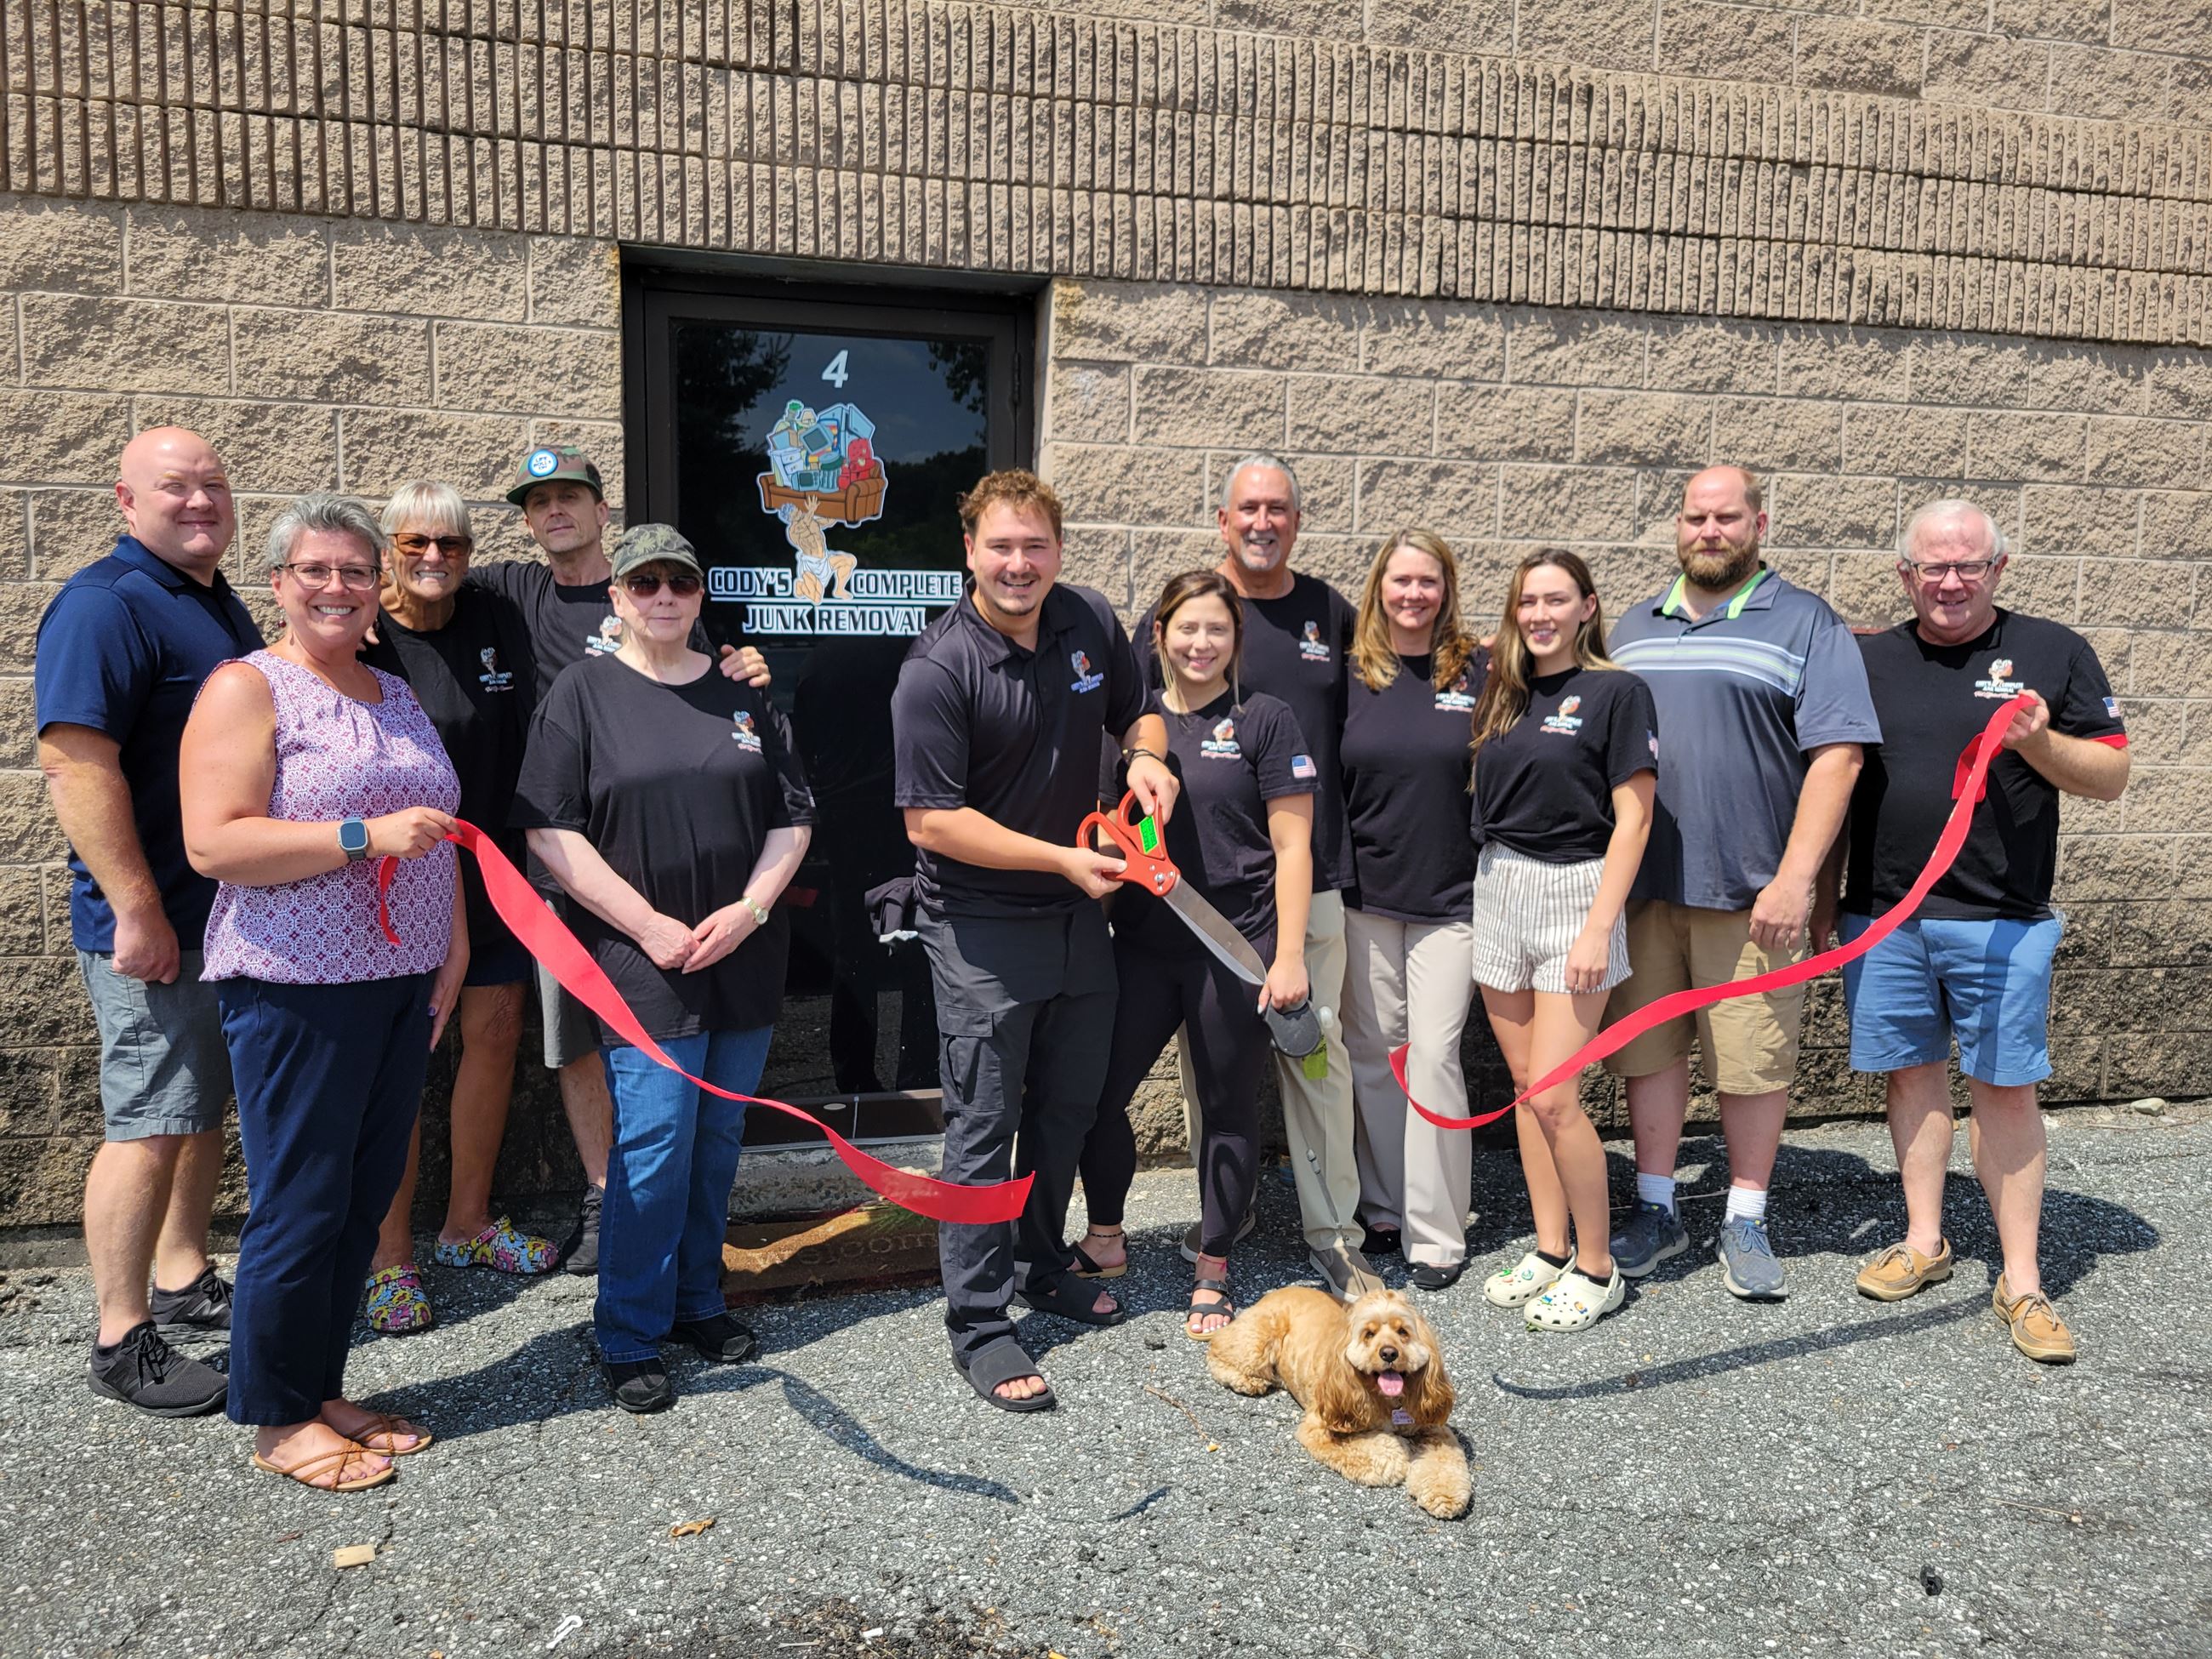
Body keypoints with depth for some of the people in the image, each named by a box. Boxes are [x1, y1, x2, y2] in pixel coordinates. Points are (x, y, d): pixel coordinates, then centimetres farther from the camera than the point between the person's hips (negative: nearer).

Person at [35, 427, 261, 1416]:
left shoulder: (219, 605, 14)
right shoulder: (107, 603, -15)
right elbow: (73, 760, -23)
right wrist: (137, 911, -25)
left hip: (232, 913, 9)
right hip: (155, 926, -9)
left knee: (206, 1107, 17)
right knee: (151, 1125, -3)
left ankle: (183, 1281, 31)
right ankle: (121, 1344, 9)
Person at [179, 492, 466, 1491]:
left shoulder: (397, 696, 16)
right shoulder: (247, 690, -6)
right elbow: (212, 844, -17)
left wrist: (455, 944, 13)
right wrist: (365, 836, -23)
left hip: (403, 985, 7)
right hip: (297, 991, -7)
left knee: (367, 1196, 12)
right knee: (301, 1203, 0)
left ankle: (322, 1387, 27)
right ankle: (276, 1417, 16)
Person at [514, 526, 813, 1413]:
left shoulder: (743, 692, 10)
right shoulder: (584, 692, -1)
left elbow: (791, 816, 10)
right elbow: (550, 831, -7)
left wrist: (749, 910, -6)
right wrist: (651, 926, -13)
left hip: (742, 962, 4)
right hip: (642, 964, -4)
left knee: (719, 1136, 12)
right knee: (653, 1144, -5)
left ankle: (697, 1300, 29)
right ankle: (628, 1339, 10)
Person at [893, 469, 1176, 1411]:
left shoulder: (1092, 624, -1)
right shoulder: (939, 669, -19)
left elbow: (1134, 711, 17)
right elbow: (933, 821, -21)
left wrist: (1146, 756, -7)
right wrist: (1064, 859, -22)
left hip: (1079, 912, 7)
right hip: (981, 927, -6)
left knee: (1070, 1104, 19)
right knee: (986, 1123, 2)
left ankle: (1041, 1268, 40)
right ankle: (979, 1326, 16)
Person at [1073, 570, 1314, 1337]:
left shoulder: (1263, 720, -2)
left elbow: (1292, 845, -4)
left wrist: (1289, 955, -10)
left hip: (1238, 946, -3)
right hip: (1142, 945, 4)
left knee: (1228, 1108, 8)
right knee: (1096, 1092, 3)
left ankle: (1212, 1272, 24)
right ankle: (1105, 1236, 29)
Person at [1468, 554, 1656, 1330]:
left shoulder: (1615, 692, -6)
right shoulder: (1503, 695, 12)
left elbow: (1632, 816, -10)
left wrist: (1600, 927, -15)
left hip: (1573, 892, -6)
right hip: (1498, 889, 6)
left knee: (1553, 1096, -8)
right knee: (1524, 1084, 10)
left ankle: (1596, 1267, 8)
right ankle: (1550, 1249, 22)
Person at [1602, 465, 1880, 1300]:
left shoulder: (1804, 622, 0)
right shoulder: (1634, 628, 14)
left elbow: (1835, 756, -8)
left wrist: (1794, 879, -16)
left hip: (1752, 889, -4)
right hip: (1640, 884, 4)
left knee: (1755, 1059, 2)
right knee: (1648, 1048, 10)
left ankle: (1746, 1222, 19)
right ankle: (1656, 1209, 24)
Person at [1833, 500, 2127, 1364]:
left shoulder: (2053, 652, 3)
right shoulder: (1869, 659, 8)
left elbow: (2112, 777, 3)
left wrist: (2037, 743, -16)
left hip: (2002, 920, -2)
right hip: (1883, 915, 2)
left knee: (2004, 1087, 2)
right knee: (1913, 1072, 11)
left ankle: (2021, 1282, 12)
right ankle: (1923, 1242, 26)